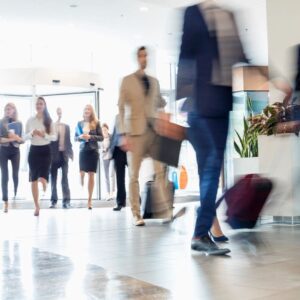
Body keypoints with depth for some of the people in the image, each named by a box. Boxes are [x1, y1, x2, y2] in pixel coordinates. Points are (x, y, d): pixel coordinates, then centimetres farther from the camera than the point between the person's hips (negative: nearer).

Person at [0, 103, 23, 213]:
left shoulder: (19, 123, 7)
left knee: (15, 175, 4)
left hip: (15, 150, 2)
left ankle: (16, 197, 18)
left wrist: (18, 138, -14)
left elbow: (22, 139, 7)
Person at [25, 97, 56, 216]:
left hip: (45, 150, -2)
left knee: (42, 178, -17)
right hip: (34, 150, 2)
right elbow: (25, 137, 4)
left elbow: (54, 137, -2)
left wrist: (44, 135, -18)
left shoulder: (49, 120, 0)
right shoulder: (30, 120, 4)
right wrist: (32, 134, -15)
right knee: (34, 179, 5)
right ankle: (37, 206, 15)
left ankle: (44, 183, 22)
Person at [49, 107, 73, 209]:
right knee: (53, 178, 4)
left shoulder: (66, 126, 13)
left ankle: (66, 200, 1)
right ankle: (54, 200, 10)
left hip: (64, 154, 3)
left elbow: (68, 141, 13)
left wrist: (71, 153, 6)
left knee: (65, 178, 1)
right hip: (54, 154, -3)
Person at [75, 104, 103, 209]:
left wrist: (90, 136, -14)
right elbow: (75, 138, 10)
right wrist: (80, 137, -11)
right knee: (81, 174, -4)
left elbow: (101, 137, -1)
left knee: (91, 175, 1)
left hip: (93, 151, -1)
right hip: (83, 151, 1)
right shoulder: (80, 123, 6)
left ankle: (89, 200, 5)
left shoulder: (96, 123, 0)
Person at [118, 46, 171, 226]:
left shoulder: (154, 81, 16)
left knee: (161, 170, -6)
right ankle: (137, 214, 5)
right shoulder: (127, 81, 5)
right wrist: (123, 134, -9)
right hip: (135, 131, -3)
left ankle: (165, 208, -4)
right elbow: (121, 108, -1)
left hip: (153, 130, 3)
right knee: (134, 175, 0)